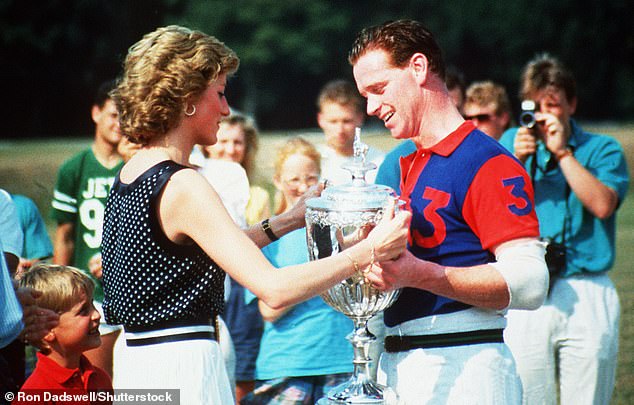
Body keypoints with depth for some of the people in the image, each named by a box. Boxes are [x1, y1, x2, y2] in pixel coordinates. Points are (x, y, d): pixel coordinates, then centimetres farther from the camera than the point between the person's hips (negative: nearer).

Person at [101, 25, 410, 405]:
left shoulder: (129, 174, 8)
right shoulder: (183, 186, -18)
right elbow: (275, 289, -24)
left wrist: (289, 220, 21)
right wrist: (367, 252, -16)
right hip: (185, 373, -9)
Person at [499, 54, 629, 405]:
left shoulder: (602, 149, 8)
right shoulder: (512, 142, 14)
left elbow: (602, 205, -10)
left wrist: (563, 152, -9)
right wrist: (516, 161, -8)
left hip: (587, 295, -1)